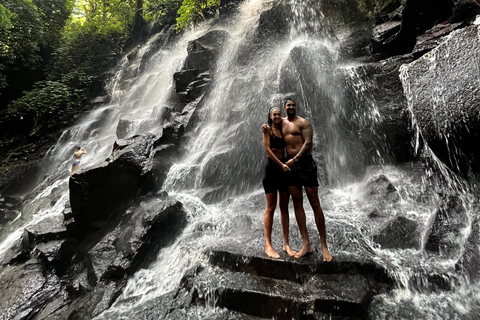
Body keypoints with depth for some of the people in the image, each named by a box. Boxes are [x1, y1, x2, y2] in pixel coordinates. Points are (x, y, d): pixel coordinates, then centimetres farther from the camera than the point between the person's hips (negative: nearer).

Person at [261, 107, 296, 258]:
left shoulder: (282, 130, 18)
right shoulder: (268, 129, 1)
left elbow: (285, 149, 17)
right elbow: (267, 149, -9)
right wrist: (281, 164, -16)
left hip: (284, 168, 6)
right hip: (272, 167, -6)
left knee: (284, 207, 6)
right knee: (271, 207, -5)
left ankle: (286, 244, 13)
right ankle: (268, 245, 3)